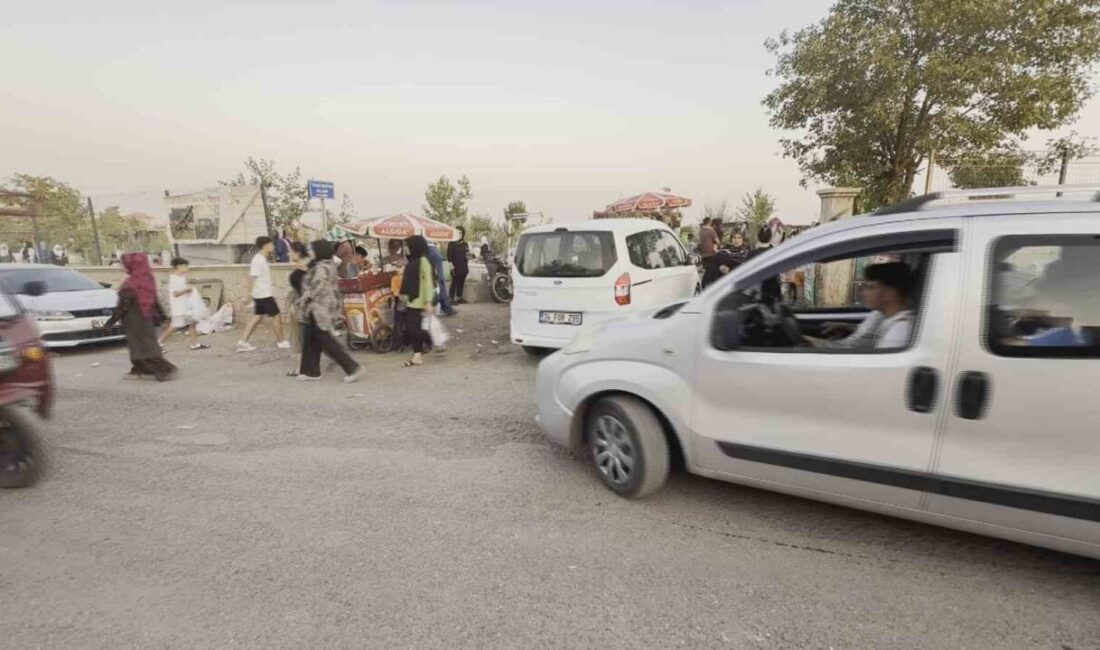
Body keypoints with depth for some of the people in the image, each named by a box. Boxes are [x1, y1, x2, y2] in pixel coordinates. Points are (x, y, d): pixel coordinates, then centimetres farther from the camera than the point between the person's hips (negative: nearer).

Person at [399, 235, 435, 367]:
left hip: (418, 301, -9)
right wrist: (404, 295, 14)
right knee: (410, 329, 7)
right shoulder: (412, 261, 13)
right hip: (410, 300, 9)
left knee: (414, 328, -8)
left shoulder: (423, 261, -12)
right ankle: (417, 356, 12)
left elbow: (428, 282, -17)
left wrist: (428, 302, -22)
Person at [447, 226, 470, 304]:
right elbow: (449, 255, -8)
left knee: (461, 283, 8)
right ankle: (451, 298, -5)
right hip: (455, 267, -6)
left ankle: (459, 298, 16)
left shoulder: (465, 244, 14)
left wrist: (467, 265, 9)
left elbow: (467, 255, 19)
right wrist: (451, 264, -15)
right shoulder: (452, 243, -3)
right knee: (454, 283, -7)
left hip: (463, 267, 6)